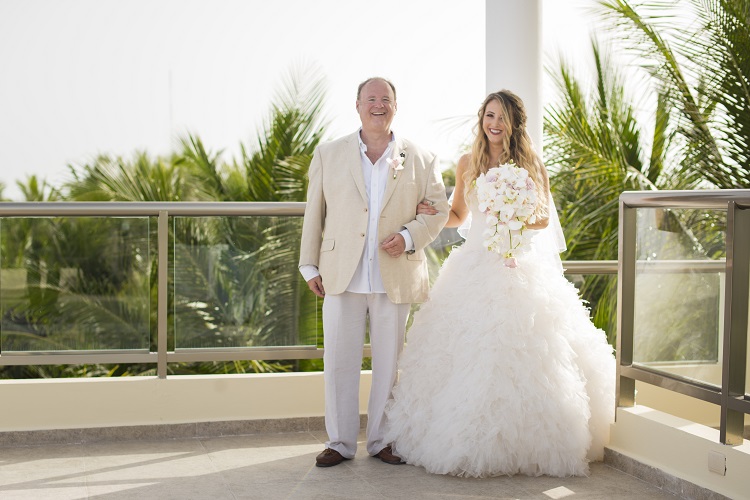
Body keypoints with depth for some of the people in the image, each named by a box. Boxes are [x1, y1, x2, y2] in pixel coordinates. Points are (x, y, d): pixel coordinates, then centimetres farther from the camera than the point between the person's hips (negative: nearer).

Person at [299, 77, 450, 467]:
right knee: (339, 361, 3)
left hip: (396, 279, 0)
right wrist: (310, 265, 5)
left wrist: (409, 236, -10)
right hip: (342, 276, 0)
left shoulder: (420, 159, 6)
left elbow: (438, 210, 8)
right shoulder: (328, 155, 8)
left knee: (389, 362, 7)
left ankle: (382, 439, 20)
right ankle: (340, 442, 15)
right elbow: (314, 213, 8)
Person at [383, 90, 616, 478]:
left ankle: (527, 442, 3)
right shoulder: (468, 164, 10)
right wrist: (432, 214, -4)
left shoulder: (530, 165, 5)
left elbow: (544, 219, 4)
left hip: (521, 268, -2)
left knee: (520, 353, -7)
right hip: (475, 267, 2)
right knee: (467, 352, -4)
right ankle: (466, 442, 5)